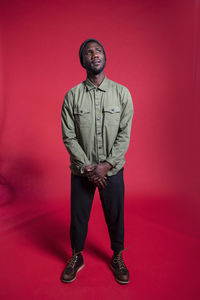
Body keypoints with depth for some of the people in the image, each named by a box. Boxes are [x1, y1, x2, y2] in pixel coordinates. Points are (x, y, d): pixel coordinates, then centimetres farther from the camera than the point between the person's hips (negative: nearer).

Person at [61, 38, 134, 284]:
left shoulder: (122, 93, -4)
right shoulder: (72, 96, -5)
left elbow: (125, 134, -6)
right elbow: (68, 137, -6)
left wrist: (107, 165, -14)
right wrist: (87, 167, -13)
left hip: (112, 170, 0)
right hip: (81, 170, 0)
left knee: (115, 216, 14)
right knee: (78, 216, 14)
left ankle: (117, 258, 40)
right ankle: (76, 257, 40)